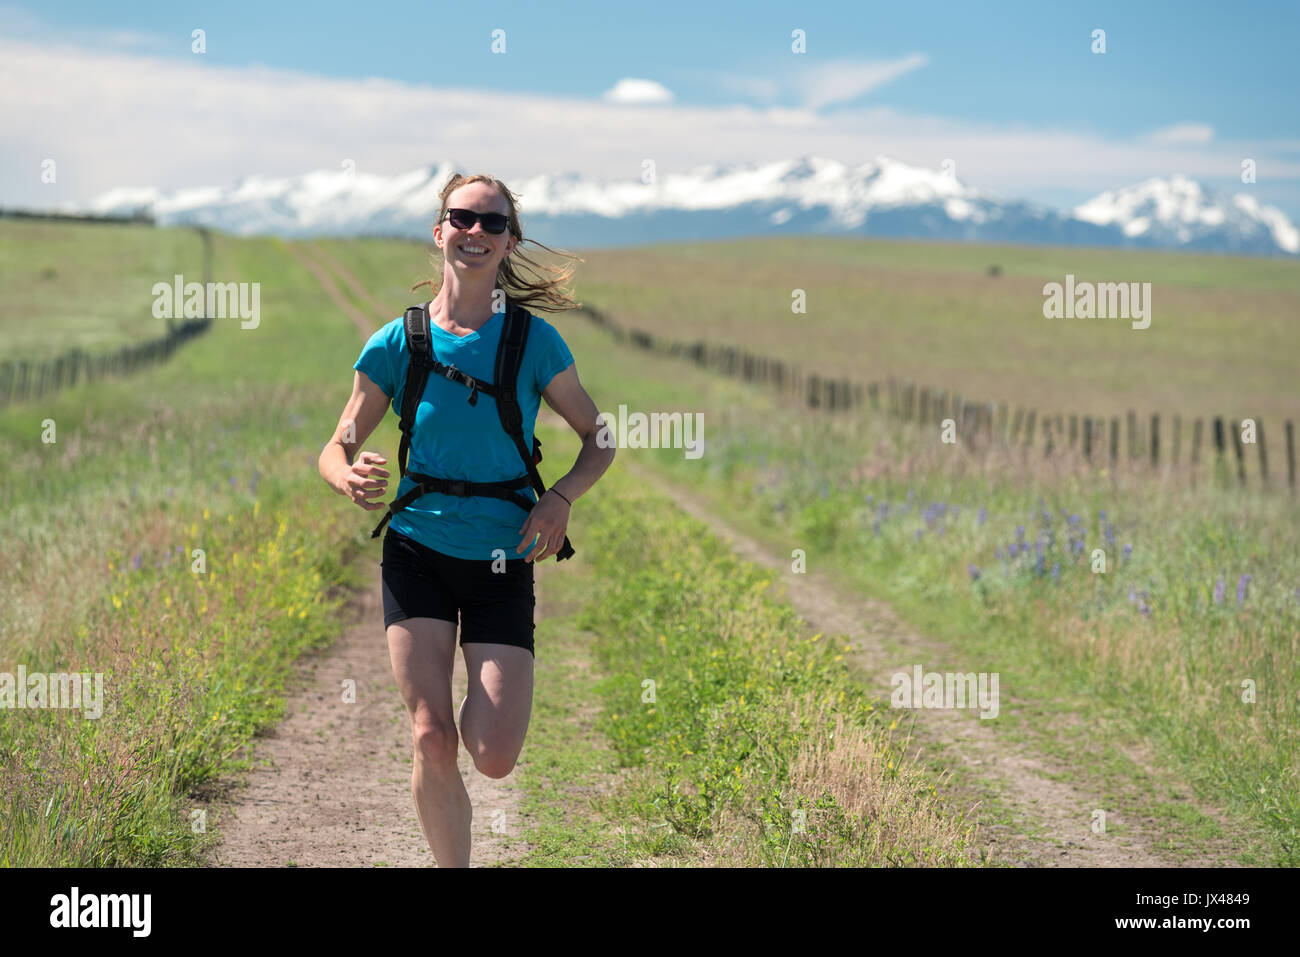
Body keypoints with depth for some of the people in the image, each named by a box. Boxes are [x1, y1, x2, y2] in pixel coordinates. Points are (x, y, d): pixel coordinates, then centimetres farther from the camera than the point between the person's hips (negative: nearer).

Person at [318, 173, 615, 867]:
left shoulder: (534, 342, -3)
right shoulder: (396, 344, -2)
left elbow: (598, 439, 7)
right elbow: (335, 451, 5)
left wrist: (560, 498, -14)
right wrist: (351, 479, -20)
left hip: (503, 562, 0)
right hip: (417, 554, 0)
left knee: (494, 759, -8)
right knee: (432, 741, -14)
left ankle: (483, 697, 29)